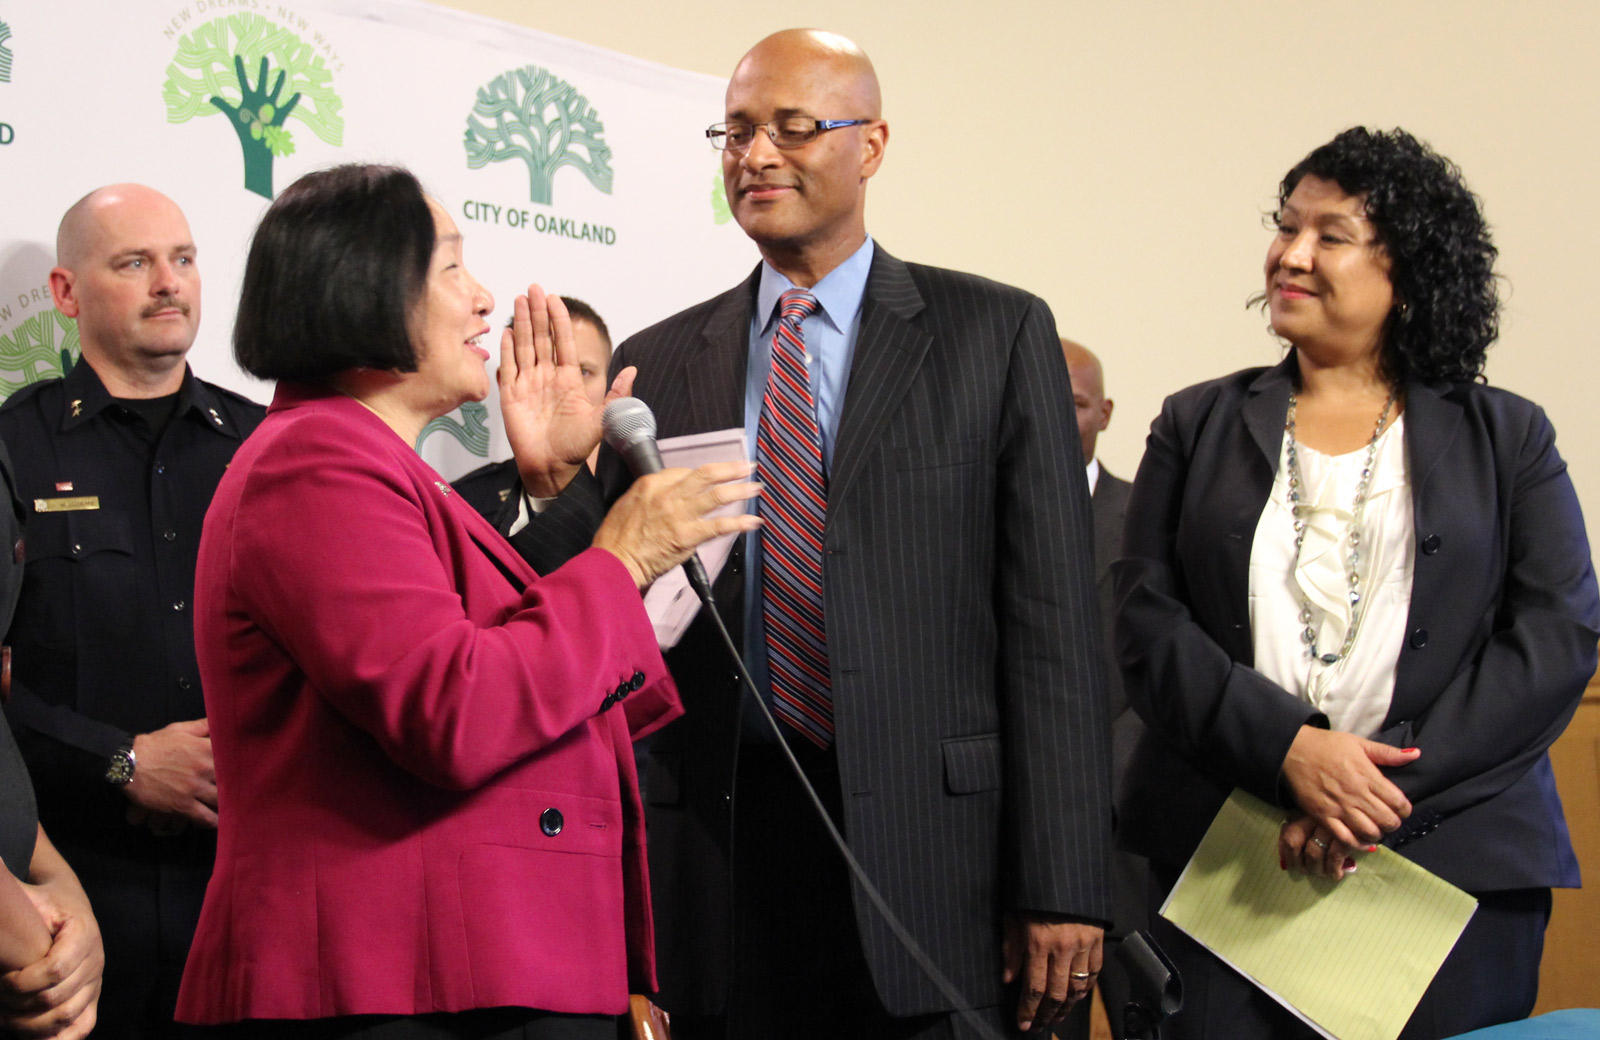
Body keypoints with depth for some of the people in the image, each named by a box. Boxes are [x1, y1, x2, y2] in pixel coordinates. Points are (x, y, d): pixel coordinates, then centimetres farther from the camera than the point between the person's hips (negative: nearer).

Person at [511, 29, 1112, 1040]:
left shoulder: (995, 333, 5)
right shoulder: (657, 367, 11)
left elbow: (1053, 621, -1)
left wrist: (1062, 883, -7)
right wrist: (562, 494, -9)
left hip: (928, 853, -2)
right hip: (717, 857, 2)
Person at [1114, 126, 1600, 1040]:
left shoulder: (1506, 439, 9)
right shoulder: (1198, 426, 12)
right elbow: (1146, 621, 3)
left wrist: (1383, 795, -13)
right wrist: (1289, 750, -14)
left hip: (1454, 859, -1)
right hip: (1220, 861, 1)